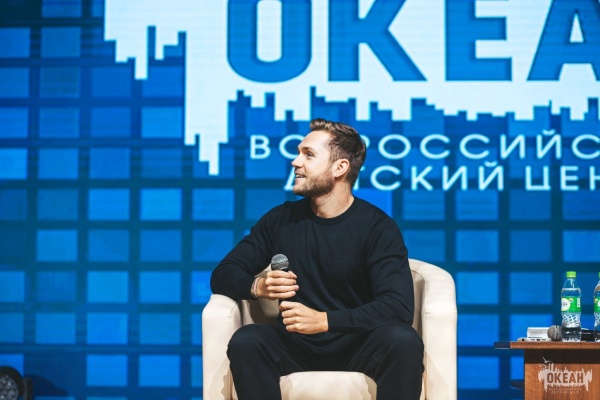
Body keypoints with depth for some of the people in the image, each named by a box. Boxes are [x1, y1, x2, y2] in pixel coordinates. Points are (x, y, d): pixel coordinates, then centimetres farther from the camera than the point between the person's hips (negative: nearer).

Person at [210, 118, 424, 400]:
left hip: (358, 347, -2)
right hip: (296, 346, 2)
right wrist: (257, 286, -16)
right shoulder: (281, 220, 4)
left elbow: (399, 306, -18)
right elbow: (223, 275, 7)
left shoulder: (377, 226, -7)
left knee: (403, 341, -33)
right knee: (245, 341, -29)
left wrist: (324, 320, -26)